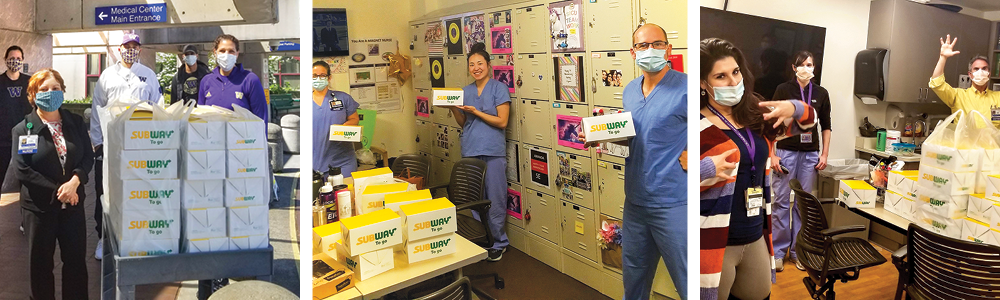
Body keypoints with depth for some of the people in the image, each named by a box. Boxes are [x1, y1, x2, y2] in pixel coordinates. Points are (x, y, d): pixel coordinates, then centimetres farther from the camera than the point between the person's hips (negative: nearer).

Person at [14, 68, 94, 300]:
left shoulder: (76, 122, 5)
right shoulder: (22, 130, -3)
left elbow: (88, 156, 0)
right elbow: (22, 171, -11)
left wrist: (75, 181, -18)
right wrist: (57, 190, -16)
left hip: (73, 202, 2)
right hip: (39, 205, -2)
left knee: (76, 259, 8)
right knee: (41, 263, 11)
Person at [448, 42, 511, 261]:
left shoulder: (499, 88, -3)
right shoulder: (466, 91, 13)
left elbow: (502, 121, -9)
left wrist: (476, 112, -14)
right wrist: (453, 109, -1)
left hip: (493, 152, -5)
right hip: (470, 151, 5)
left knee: (495, 199, 1)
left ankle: (498, 242, 15)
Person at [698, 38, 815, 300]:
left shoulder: (755, 116, 7)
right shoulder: (701, 126, -14)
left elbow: (807, 120, 19)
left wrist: (793, 109, -2)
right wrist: (706, 169, -32)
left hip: (756, 237, 7)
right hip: (715, 244, -7)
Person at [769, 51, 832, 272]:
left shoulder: (821, 93, 6)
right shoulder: (783, 90, -2)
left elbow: (826, 126, 12)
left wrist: (824, 154, 5)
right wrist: (772, 155, -7)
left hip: (810, 155, 2)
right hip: (786, 152, -2)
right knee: (782, 202, 0)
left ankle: (798, 250, 18)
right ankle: (778, 251, 11)